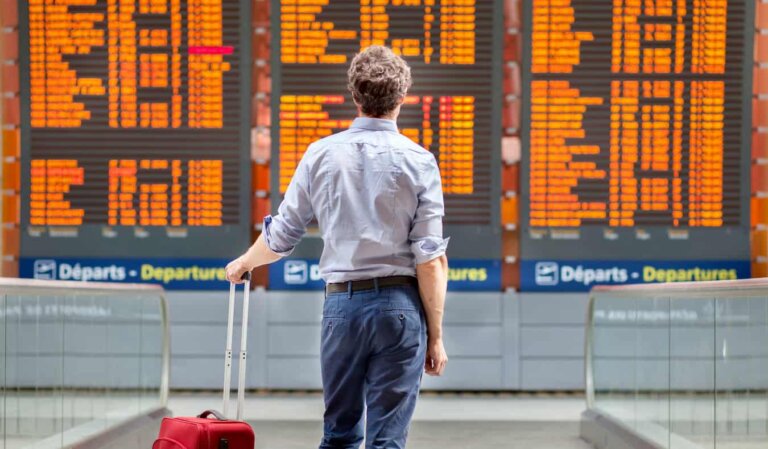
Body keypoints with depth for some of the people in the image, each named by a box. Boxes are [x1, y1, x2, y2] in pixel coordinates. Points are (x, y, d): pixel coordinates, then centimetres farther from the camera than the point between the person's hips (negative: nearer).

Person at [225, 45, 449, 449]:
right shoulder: (418, 161, -4)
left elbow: (280, 237, 9)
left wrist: (244, 263, 30)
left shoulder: (321, 154, 2)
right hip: (399, 305, -2)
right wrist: (436, 335, -1)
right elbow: (430, 260, -8)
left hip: (342, 302, 2)